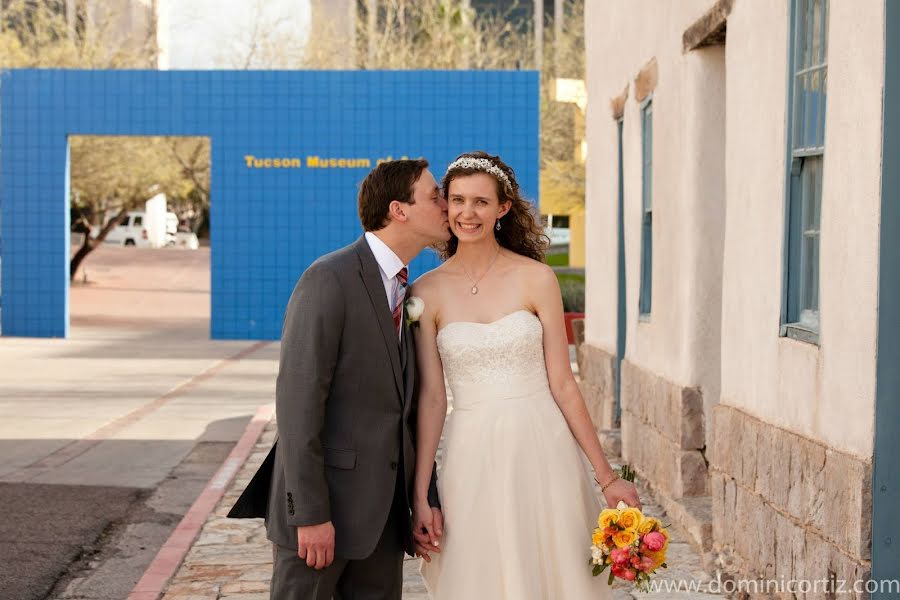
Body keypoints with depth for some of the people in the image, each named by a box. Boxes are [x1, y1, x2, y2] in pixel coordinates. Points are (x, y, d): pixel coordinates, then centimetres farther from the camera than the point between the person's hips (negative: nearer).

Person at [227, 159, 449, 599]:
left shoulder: (408, 294, 13)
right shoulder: (329, 280, -13)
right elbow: (298, 401, -18)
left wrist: (427, 499, 9)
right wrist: (310, 513, -20)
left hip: (384, 509, 8)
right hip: (325, 499, -7)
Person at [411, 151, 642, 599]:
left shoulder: (536, 279, -2)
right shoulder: (427, 292, 1)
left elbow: (563, 385, -1)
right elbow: (431, 398, -1)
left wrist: (606, 476, -1)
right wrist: (420, 495, -4)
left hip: (542, 450, 0)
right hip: (472, 460, 1)